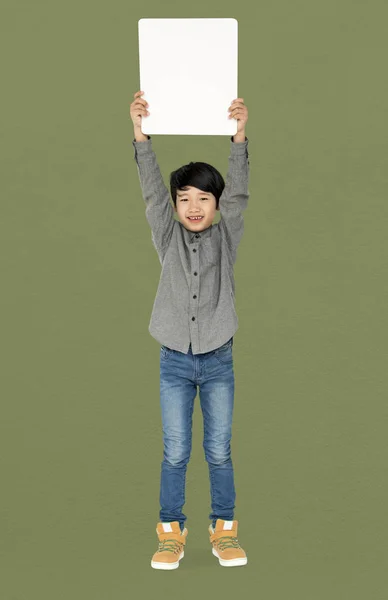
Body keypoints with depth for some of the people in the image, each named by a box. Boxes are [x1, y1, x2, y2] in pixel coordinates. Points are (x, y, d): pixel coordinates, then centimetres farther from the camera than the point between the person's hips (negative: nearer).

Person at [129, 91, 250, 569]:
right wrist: (140, 132, -26)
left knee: (219, 452, 7)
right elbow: (151, 191, -12)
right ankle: (171, 532, 18)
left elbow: (238, 192, -15)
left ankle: (224, 530, 21)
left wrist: (239, 135, -30)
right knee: (175, 454, 5)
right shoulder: (168, 238, 0)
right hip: (174, 362, 0)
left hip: (218, 361, 0)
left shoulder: (226, 238, 0)